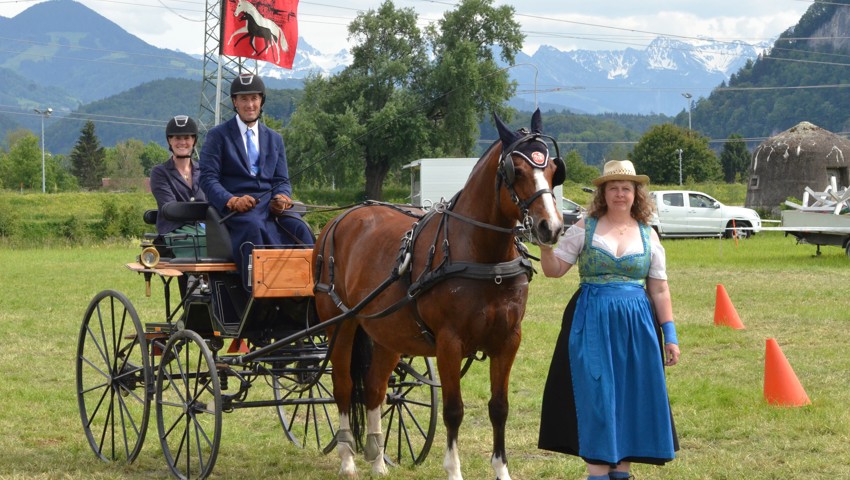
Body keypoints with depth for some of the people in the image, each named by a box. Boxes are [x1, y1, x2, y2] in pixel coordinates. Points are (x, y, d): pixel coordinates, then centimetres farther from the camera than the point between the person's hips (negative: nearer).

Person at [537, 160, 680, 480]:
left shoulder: (648, 236, 7)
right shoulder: (585, 228, 2)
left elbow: (660, 291, 7)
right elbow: (554, 270, 1)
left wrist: (670, 335, 3)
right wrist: (545, 245, -18)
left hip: (636, 323, 2)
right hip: (591, 321, -2)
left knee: (631, 394, 4)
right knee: (595, 394, -4)